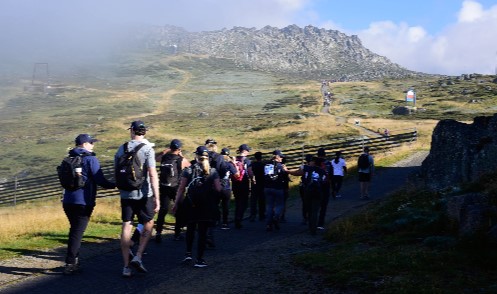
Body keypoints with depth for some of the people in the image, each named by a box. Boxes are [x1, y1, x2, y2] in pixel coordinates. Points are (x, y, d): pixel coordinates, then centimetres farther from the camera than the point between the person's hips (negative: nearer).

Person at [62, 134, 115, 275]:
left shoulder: (69, 158, 14)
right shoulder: (90, 159, -8)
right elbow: (100, 180, -12)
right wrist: (113, 185, 2)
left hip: (68, 201, 7)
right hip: (83, 202, -7)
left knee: (74, 230, 19)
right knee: (77, 232, -3)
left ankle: (74, 261, 23)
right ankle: (70, 264, -4)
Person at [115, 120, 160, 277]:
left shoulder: (121, 149, 5)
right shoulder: (147, 149, -9)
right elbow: (153, 175, -16)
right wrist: (157, 198, -16)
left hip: (126, 194, 4)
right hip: (143, 194, -3)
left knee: (126, 227, 6)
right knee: (148, 225, 14)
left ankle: (126, 266, 7)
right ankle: (138, 257, 0)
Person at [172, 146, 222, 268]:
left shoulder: (188, 170, -2)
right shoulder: (213, 171, -2)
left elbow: (181, 188, -4)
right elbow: (218, 189, -6)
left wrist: (176, 203, 2)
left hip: (191, 204, 1)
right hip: (207, 206, -1)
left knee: (190, 228, 22)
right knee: (202, 231, 3)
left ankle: (188, 253, 18)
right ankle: (199, 259, 2)